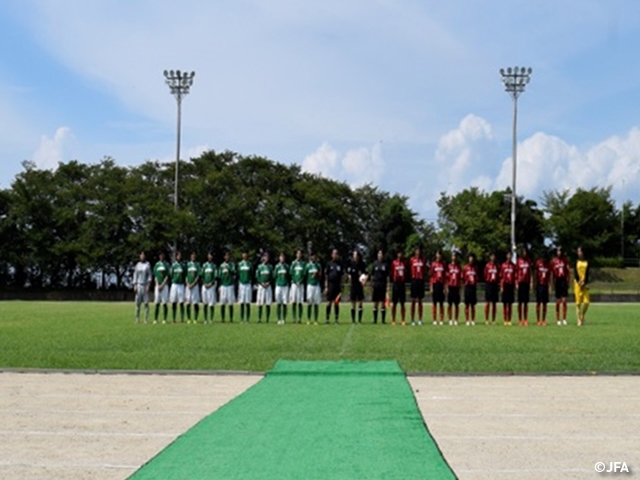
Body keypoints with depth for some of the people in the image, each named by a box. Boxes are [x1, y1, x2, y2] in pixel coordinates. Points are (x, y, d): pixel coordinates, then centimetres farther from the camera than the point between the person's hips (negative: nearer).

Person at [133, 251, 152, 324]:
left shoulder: (147, 264, 3)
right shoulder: (137, 265, 11)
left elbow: (149, 276, -1)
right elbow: (135, 275, 11)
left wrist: (148, 286, -11)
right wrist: (134, 286, 1)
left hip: (145, 285, -2)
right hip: (138, 285, 2)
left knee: (146, 303, -4)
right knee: (138, 302, 1)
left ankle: (146, 319, -2)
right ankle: (137, 318, 5)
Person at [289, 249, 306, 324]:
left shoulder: (303, 263, 7)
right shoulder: (293, 263, 8)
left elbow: (304, 274, 3)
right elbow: (291, 273, 4)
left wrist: (300, 281, -10)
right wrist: (295, 282, -7)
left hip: (301, 284, 0)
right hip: (294, 283, 0)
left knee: (300, 302, -2)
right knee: (293, 302, -1)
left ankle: (300, 318, 0)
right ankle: (294, 318, 3)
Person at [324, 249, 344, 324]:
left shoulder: (340, 264, 7)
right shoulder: (329, 264, 4)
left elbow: (342, 276, 9)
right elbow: (326, 276, 4)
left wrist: (341, 287, 2)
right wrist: (326, 287, -2)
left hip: (338, 285, 1)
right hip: (330, 285, -1)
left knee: (337, 303, 2)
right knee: (329, 303, -1)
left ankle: (336, 319, 6)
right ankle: (327, 318, 4)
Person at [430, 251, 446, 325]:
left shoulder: (444, 264, 5)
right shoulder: (433, 264, 2)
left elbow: (445, 276, 6)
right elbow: (431, 276, 2)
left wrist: (445, 286, 0)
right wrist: (431, 287, -3)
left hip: (442, 284, 1)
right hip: (435, 284, -1)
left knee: (441, 303, 4)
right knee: (434, 303, 1)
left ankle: (442, 320, 7)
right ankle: (434, 320, 5)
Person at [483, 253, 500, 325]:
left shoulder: (497, 266, 8)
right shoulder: (487, 266, 0)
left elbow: (499, 276, 8)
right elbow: (485, 276, 1)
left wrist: (499, 284, -1)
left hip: (495, 285, 3)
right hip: (488, 284, -3)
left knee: (494, 303, 4)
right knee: (487, 303, -4)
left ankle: (493, 320, 8)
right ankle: (486, 319, -1)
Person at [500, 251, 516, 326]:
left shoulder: (513, 266, 6)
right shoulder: (503, 265, 0)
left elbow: (515, 277, 8)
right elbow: (501, 277, 1)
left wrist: (514, 287, 5)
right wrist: (501, 286, -5)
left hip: (511, 285, 2)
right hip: (505, 285, -2)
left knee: (510, 304, 5)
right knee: (505, 303, 1)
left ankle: (509, 320, 8)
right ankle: (505, 320, 3)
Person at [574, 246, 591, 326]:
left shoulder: (587, 262, 6)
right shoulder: (576, 262, 5)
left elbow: (587, 274, 0)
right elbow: (575, 273, -1)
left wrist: (584, 283, -12)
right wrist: (579, 282, -13)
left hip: (585, 283, 1)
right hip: (577, 283, -1)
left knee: (586, 302, -7)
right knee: (578, 302, -4)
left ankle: (583, 316, 17)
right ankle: (579, 320, -1)